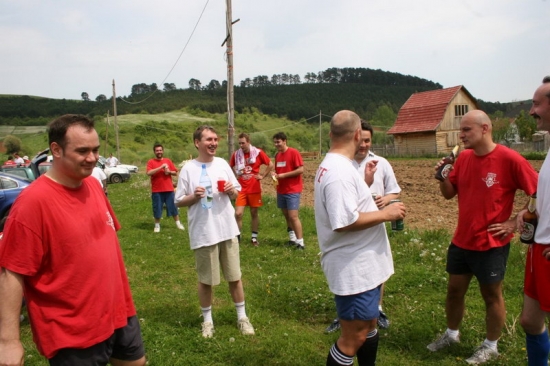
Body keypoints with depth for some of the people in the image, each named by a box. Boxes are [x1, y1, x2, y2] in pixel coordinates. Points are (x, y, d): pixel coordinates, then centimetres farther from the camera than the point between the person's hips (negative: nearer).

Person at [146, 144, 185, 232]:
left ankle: (178, 223, 20)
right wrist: (161, 167, -22)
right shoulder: (151, 162, -1)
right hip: (156, 190, -2)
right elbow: (149, 173, -18)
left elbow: (175, 173, 10)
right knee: (157, 208, 5)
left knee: (173, 206, 8)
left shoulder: (168, 161, 8)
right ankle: (157, 225, 20)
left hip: (169, 189, 2)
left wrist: (169, 172, -12)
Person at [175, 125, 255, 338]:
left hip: (228, 230, 3)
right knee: (206, 280, 10)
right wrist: (194, 196, -21)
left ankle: (242, 317, 28)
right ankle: (207, 320, 30)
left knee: (235, 276, 12)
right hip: (204, 233, -3)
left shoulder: (222, 164, 4)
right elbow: (179, 201, -3)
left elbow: (236, 194, 11)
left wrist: (231, 191, -11)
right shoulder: (188, 169, -7)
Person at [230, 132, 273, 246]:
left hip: (254, 189, -1)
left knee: (254, 213, 8)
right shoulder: (236, 154, -1)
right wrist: (236, 176, 5)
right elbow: (230, 167, 17)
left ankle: (254, 237, 22)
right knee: (238, 214, -7)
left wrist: (262, 176, -3)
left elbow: (270, 165, 2)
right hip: (241, 189, 1)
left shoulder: (258, 152, -7)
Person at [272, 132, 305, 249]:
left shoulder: (294, 152, -11)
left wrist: (284, 175, -18)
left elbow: (301, 170, -16)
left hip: (293, 190, -7)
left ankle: (300, 242, -6)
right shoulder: (277, 155, 11)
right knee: (286, 215, 11)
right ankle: (292, 238, 22)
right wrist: (275, 175, -1)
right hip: (281, 190, 7)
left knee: (293, 216, -11)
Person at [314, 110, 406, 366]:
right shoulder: (340, 171, -23)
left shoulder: (333, 165, 10)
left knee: (368, 325, 26)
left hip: (362, 264, 11)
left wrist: (366, 181, 22)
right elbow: (344, 222, -30)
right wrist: (385, 214, -20)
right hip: (353, 269, -11)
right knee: (353, 337, 2)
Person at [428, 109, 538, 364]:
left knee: (492, 295, 11)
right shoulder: (463, 157, 1)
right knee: (454, 290, 16)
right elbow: (450, 193, 9)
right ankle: (451, 334, 37)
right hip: (461, 240, 6)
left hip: (492, 243, -5)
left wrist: (515, 223, -12)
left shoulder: (509, 159, -17)